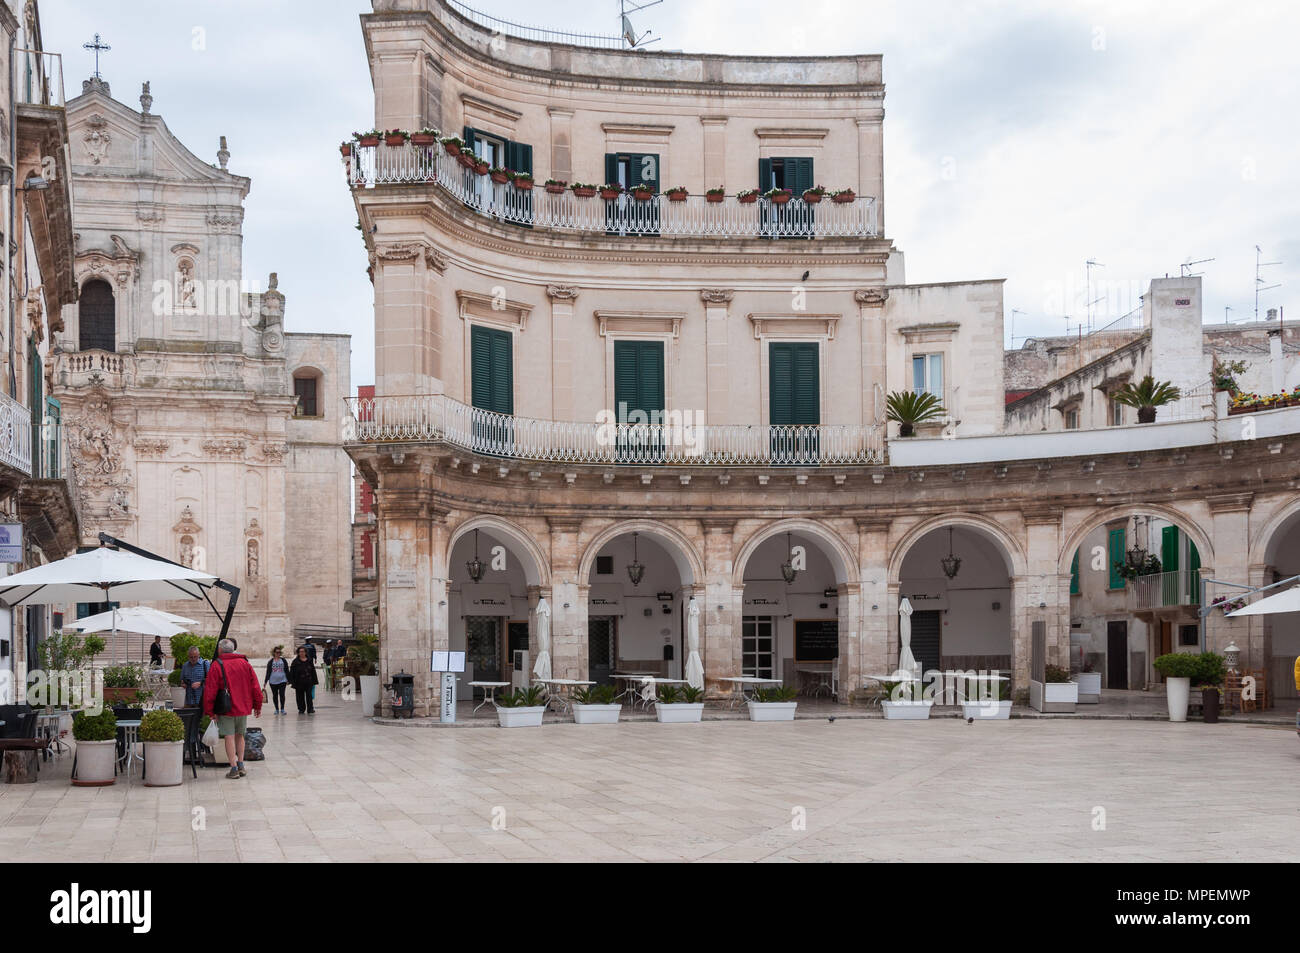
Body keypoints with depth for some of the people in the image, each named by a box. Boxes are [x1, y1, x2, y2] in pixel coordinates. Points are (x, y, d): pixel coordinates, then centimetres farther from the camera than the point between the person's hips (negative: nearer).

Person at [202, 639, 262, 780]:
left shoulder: (216, 666, -8)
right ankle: (241, 765, 18)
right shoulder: (245, 663, 6)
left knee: (229, 737, -1)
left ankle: (234, 768, -4)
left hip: (226, 710, -4)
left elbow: (210, 691, -11)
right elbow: (255, 687, 7)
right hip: (243, 708, 4)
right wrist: (257, 706, 14)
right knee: (239, 736, 17)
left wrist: (210, 711, -5)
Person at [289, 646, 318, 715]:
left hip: (308, 682, 1)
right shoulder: (295, 662, 0)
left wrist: (314, 681, 9)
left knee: (309, 696, -5)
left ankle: (310, 709, -1)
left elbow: (313, 671, 12)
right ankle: (301, 709, 16)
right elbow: (292, 673, -2)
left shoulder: (309, 661, 8)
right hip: (299, 683, -1)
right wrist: (293, 682, -10)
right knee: (300, 696, 5)